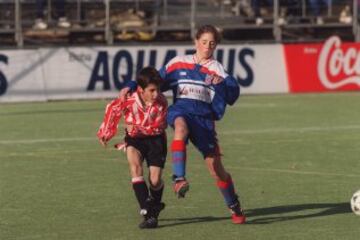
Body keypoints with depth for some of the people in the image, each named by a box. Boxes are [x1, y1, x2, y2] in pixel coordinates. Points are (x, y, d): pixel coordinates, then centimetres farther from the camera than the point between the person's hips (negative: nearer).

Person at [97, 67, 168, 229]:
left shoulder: (161, 102, -22)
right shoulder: (128, 101, -23)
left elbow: (158, 127, -15)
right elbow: (112, 109, -2)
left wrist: (139, 128, -27)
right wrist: (105, 133, 5)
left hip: (155, 138, 0)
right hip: (134, 138, 0)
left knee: (155, 180, -8)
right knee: (135, 166, -29)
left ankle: (155, 207, 29)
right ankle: (147, 213, -33)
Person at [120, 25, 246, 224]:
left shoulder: (217, 70, 11)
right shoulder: (178, 63, 15)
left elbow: (232, 95, -3)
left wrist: (220, 84, -22)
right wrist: (131, 86, 6)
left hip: (204, 117, 0)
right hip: (180, 110, 0)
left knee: (216, 168, -2)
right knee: (181, 126, -40)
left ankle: (235, 208, 19)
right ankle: (179, 179, -48)